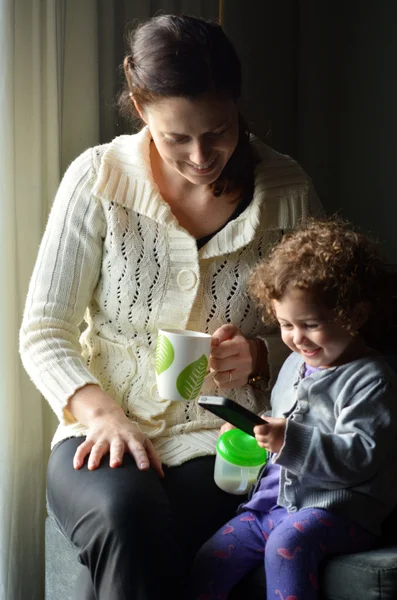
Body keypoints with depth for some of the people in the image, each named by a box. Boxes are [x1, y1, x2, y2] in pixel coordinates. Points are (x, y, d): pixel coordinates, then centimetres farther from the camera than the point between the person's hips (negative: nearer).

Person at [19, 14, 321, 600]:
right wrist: (100, 411, -17)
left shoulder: (286, 192, 2)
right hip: (106, 429, 0)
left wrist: (261, 355, -11)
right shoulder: (98, 179, -1)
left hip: (222, 442, 0)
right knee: (126, 516, -35)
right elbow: (44, 331, 1)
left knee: (134, 549, -31)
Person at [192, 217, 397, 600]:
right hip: (274, 499, 8)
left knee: (287, 544, -35)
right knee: (210, 561, -4)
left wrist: (292, 441, -29)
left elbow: (361, 456, -21)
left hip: (338, 509, -8)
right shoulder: (295, 364, 15)